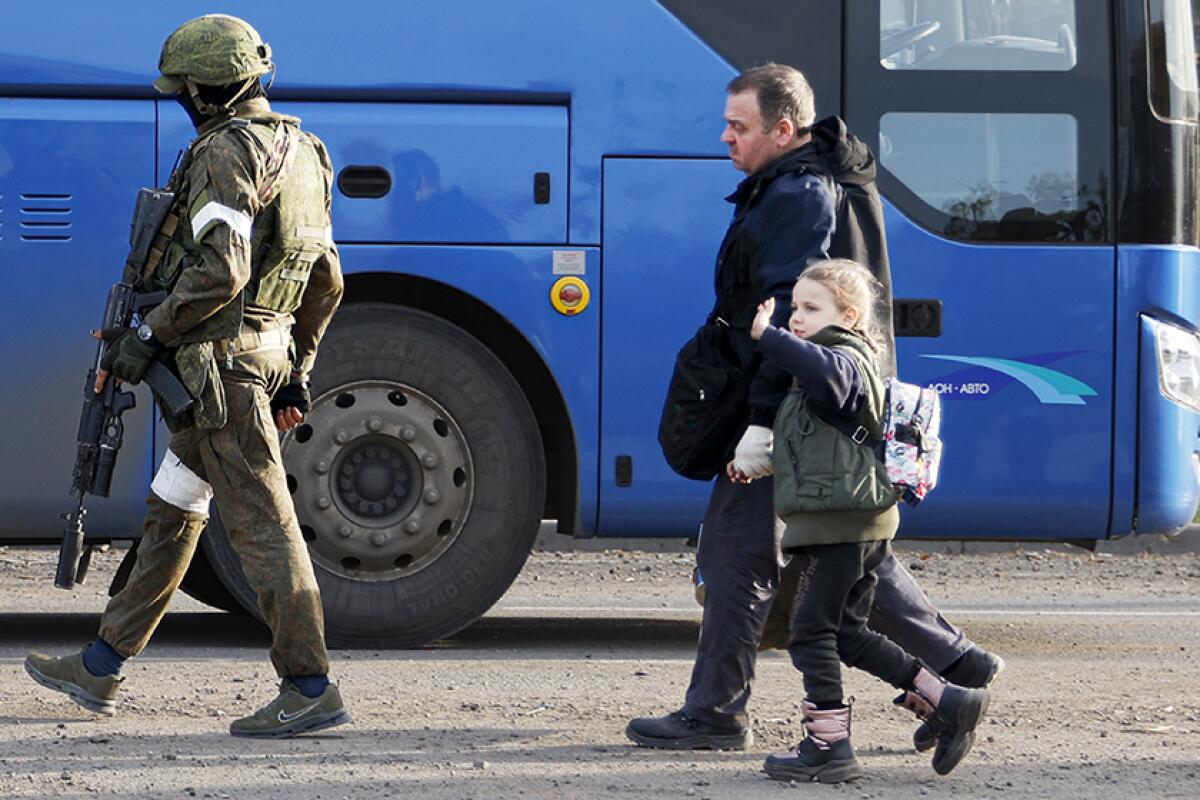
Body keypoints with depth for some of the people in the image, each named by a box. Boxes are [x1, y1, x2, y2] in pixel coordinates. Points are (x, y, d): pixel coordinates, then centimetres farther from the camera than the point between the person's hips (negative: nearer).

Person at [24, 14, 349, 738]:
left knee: (261, 521, -9)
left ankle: (311, 690, -9)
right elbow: (326, 280, 19)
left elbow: (220, 271, -24)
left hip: (220, 363, -10)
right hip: (265, 355, 10)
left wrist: (149, 337, -15)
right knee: (172, 512, 16)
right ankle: (101, 670, 24)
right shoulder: (300, 156, 16)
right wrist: (296, 373, 24)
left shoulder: (227, 153, -14)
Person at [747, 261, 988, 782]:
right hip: (859, 523, 11)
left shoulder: (844, 360, -12)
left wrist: (767, 337, -36)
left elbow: (824, 372, -41)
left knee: (811, 631, -5)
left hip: (841, 520, -11)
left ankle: (828, 748, -3)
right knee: (846, 633, 14)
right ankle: (947, 703, 12)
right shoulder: (846, 363, 22)